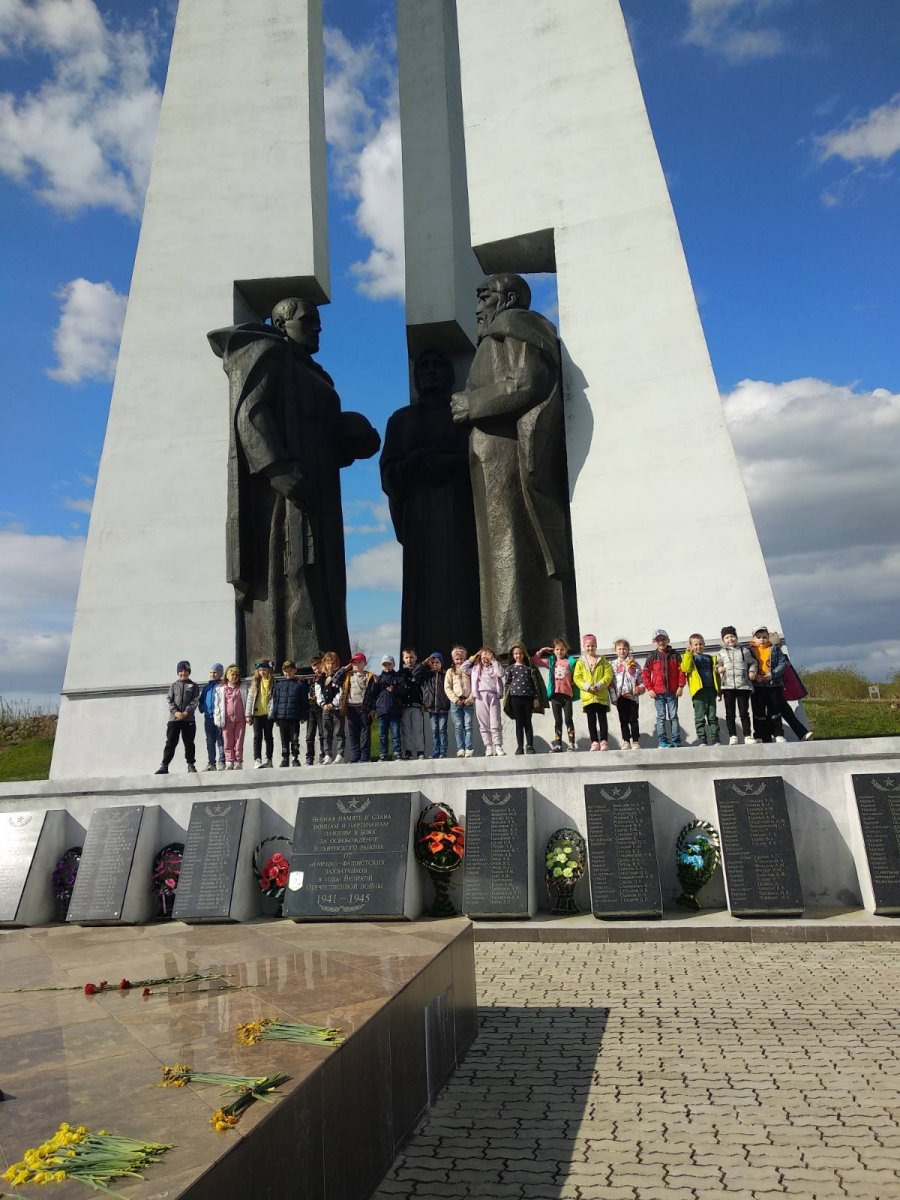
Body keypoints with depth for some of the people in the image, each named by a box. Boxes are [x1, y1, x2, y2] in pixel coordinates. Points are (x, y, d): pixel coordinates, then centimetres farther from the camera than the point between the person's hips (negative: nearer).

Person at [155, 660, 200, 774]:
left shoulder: (193, 686, 10)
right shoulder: (174, 685, 14)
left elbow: (195, 701, -1)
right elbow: (170, 700, 4)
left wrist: (186, 712, -14)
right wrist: (176, 712, -13)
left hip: (188, 719, -1)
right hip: (174, 718, 1)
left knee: (189, 742, 4)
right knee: (170, 742, -2)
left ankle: (190, 765, 12)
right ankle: (164, 766, 0)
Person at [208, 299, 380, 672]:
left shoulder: (314, 377, 32)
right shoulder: (266, 352, 7)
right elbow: (250, 412, -9)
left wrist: (353, 439, 4)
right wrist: (280, 469, -24)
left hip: (313, 494, 9)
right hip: (282, 488, -9)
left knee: (316, 587, -2)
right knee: (286, 581, -19)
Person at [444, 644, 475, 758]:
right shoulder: (450, 671, 12)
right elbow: (447, 688, 3)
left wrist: (471, 699, -8)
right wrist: (456, 699, -8)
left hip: (468, 701, 0)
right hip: (455, 702, 0)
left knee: (468, 726, -5)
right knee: (458, 726, -4)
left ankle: (468, 750, -7)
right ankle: (460, 750, -5)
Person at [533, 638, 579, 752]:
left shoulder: (571, 661, 4)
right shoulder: (551, 661, 12)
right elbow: (534, 661, 14)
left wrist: (573, 682, -7)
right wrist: (541, 651, 9)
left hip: (567, 693, -2)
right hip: (555, 694, 3)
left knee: (568, 719, -1)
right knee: (558, 720, 7)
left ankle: (572, 744, 2)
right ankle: (557, 744, 9)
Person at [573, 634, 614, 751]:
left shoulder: (602, 660, 6)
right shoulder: (580, 662, 6)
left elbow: (608, 675, -2)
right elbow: (576, 678, 0)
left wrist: (599, 685, -16)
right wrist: (588, 687, -14)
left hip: (602, 696, -1)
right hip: (587, 696, 1)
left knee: (603, 719, 2)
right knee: (591, 720, 5)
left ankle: (604, 741, 6)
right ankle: (595, 742, 10)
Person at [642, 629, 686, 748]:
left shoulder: (674, 655, 4)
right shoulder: (651, 657, 2)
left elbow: (681, 671, 2)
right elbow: (646, 674, 1)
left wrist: (681, 686, -5)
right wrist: (649, 689, -5)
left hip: (672, 692, 0)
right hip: (658, 693, 0)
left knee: (673, 716, 5)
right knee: (661, 717, 3)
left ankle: (676, 741, 9)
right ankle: (662, 742, 5)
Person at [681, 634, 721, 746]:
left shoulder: (711, 658, 19)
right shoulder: (688, 657, 8)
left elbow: (716, 675, 20)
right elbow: (685, 668, -13)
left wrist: (719, 690, 14)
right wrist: (689, 653, -17)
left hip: (711, 690, 4)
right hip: (698, 691, -4)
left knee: (713, 717, 6)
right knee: (700, 718, -1)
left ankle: (715, 740, 10)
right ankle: (702, 741, 2)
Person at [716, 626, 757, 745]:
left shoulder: (744, 651, 10)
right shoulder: (721, 653, 12)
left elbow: (752, 662, 16)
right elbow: (718, 664, 17)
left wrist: (752, 671, -1)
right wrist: (718, 668, -5)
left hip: (743, 685, -1)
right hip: (728, 686, 1)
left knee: (744, 712, 0)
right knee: (730, 713, 3)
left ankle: (747, 736, 4)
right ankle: (732, 736, 8)